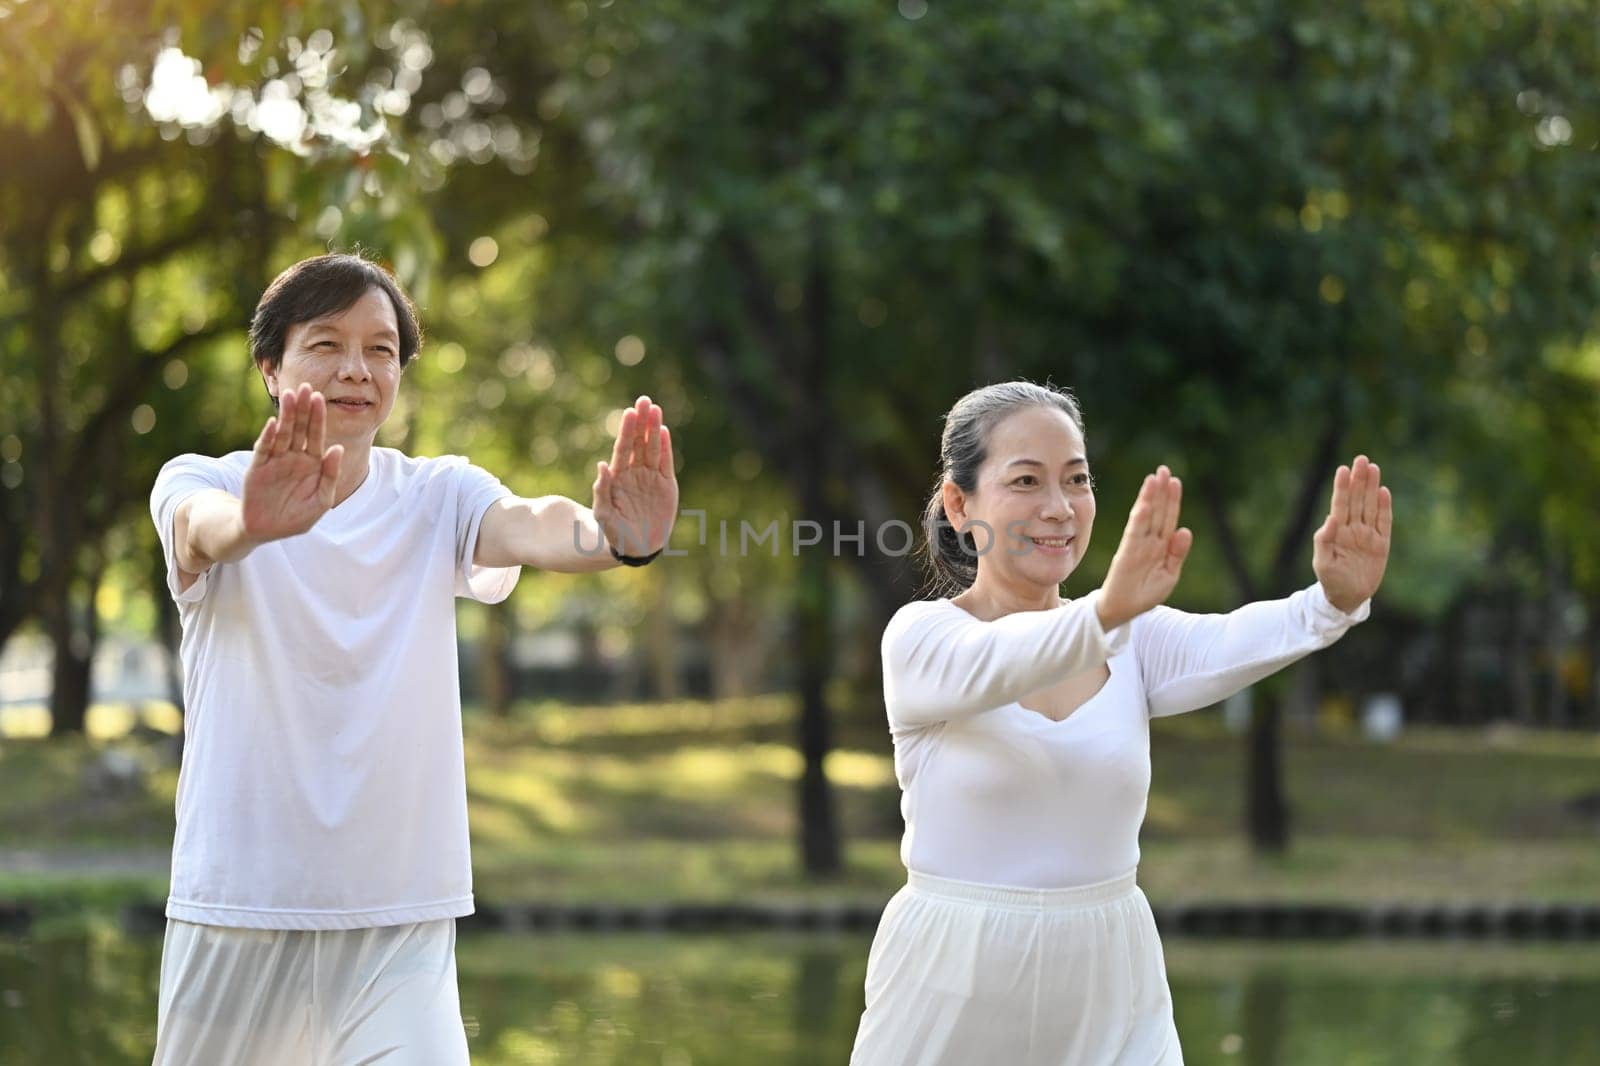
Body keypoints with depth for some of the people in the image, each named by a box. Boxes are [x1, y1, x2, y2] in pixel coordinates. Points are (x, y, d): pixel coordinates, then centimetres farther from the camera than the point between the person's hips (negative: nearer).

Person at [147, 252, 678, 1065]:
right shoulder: (201, 483, -2)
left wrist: (613, 537, -45)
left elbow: (528, 527, -20)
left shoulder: (440, 496, 2)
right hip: (237, 910, 0)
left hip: (403, 924, 1)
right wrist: (254, 523, -52)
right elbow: (203, 525, -27)